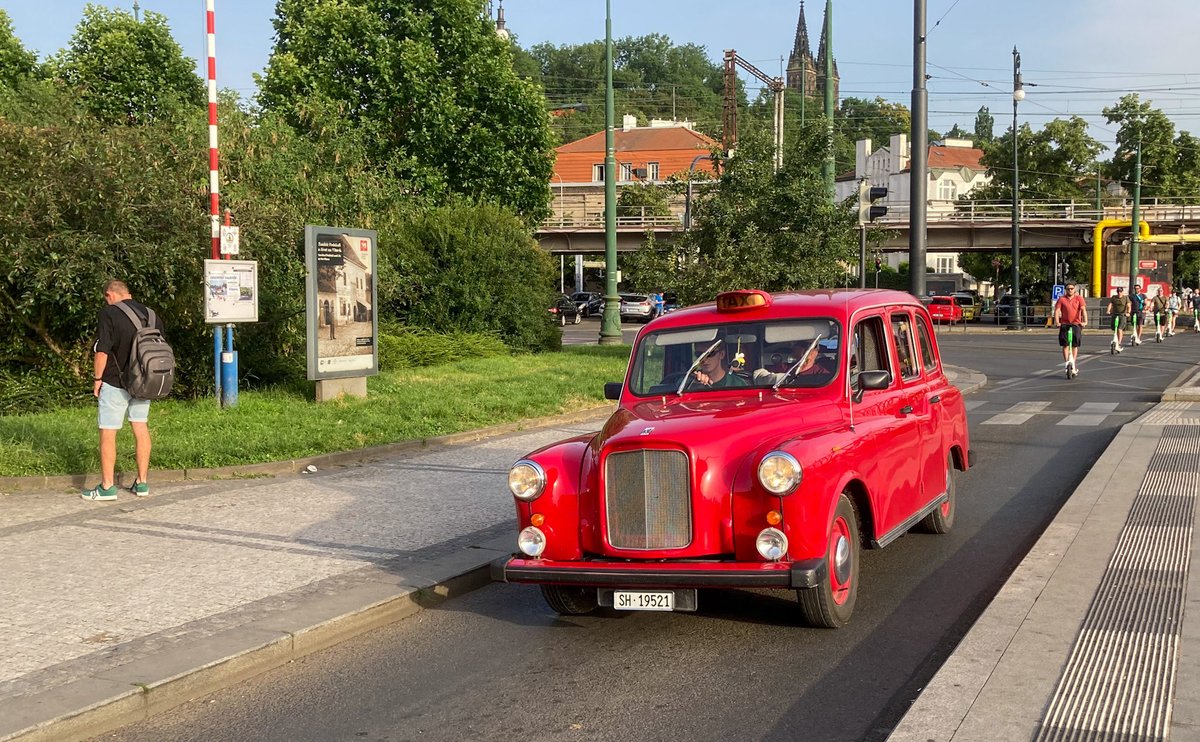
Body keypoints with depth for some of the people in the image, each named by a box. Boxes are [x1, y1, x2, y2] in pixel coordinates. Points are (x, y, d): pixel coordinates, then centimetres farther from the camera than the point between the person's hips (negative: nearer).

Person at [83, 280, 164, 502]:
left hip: (115, 383, -6)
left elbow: (101, 352, -17)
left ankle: (107, 487, 4)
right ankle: (142, 483, 14)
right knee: (141, 429, 12)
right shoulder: (152, 315, 7)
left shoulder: (109, 314, -12)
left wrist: (97, 379, -6)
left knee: (108, 433, 2)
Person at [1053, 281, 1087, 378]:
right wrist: (1057, 322, -20)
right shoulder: (1061, 299, 2)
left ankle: (1074, 366, 16)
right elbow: (1057, 310, -4)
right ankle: (1066, 363, 0)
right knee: (1065, 345, -6)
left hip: (1076, 324, 0)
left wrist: (1085, 321, -24)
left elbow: (1083, 309, -9)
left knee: (1075, 345, 6)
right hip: (1064, 324, 0)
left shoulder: (1079, 298, 2)